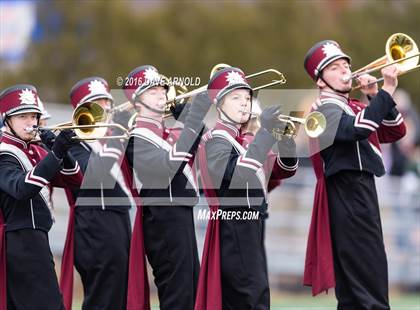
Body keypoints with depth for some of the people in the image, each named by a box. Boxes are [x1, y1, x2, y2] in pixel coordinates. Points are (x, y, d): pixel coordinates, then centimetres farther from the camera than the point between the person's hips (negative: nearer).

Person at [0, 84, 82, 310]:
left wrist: (64, 151, -7)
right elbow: (22, 188, -30)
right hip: (22, 240, -9)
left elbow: (73, 180, 12)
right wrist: (56, 154, -36)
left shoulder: (34, 151, 16)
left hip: (33, 239, 9)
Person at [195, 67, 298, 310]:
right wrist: (266, 132, -27)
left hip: (251, 229, 9)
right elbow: (234, 177, -29)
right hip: (234, 230, -9)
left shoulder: (246, 140, 18)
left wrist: (283, 134, -4)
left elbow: (286, 170, 15)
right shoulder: (217, 140, -10)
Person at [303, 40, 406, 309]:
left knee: (355, 286, 10)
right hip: (348, 197, -10)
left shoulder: (354, 107, 19)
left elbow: (395, 132, 15)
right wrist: (385, 93, -26)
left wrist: (376, 96, 3)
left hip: (362, 192, 10)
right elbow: (356, 129, -27)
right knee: (370, 283, -17)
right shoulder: (325, 109, -8)